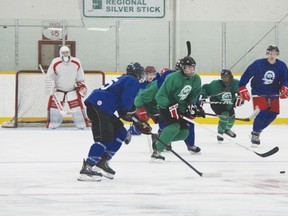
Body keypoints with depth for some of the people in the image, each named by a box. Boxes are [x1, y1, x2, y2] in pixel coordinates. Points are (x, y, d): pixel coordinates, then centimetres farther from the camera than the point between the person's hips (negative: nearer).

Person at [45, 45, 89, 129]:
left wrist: (82, 86, 0)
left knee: (77, 103, -10)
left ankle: (83, 123, -2)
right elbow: (49, 77, -12)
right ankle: (51, 124, 6)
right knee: (53, 103, -8)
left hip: (72, 88, 1)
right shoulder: (55, 63, -18)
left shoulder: (76, 63, -10)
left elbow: (80, 77, 5)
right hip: (58, 89, -1)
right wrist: (49, 88, -19)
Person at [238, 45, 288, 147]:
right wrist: (242, 89, -15)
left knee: (272, 114, -2)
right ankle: (255, 134, 7)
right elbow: (246, 75, -12)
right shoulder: (258, 64, -16)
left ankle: (257, 131, 20)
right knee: (261, 114, -17)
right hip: (259, 93, -4)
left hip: (273, 93, 4)